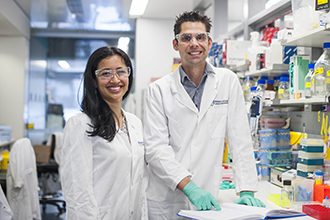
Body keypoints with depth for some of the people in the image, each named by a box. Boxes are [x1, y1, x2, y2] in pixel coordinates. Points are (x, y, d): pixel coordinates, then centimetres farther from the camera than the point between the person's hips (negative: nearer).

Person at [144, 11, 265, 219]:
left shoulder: (228, 81, 2)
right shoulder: (159, 89, -2)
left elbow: (240, 140, 0)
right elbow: (156, 147, -9)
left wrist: (247, 191, -7)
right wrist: (189, 187, -20)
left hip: (206, 198, 1)